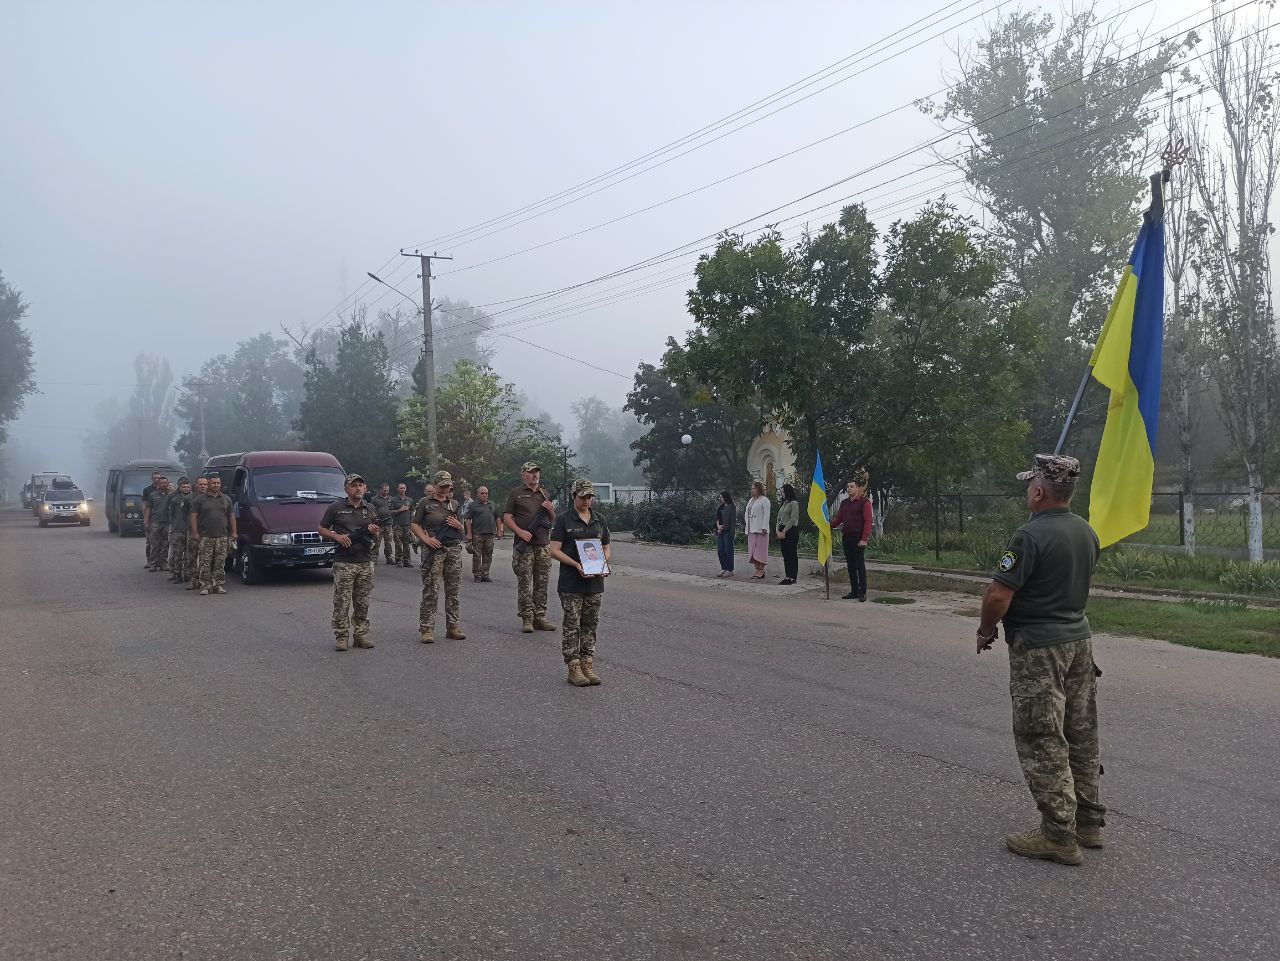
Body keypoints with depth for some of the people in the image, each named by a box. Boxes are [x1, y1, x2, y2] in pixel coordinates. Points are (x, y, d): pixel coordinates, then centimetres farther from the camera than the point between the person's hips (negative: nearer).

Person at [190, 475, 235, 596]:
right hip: (205, 536, -2)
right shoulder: (200, 499, 4)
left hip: (222, 536, 2)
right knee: (205, 563, -4)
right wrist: (195, 532, -7)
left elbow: (232, 516, 16)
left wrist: (233, 532, 9)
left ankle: (219, 585, 9)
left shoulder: (226, 499, 14)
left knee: (220, 563, 3)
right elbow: (193, 516, 2)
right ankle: (205, 586, -1)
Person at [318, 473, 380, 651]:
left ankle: (361, 635, 14)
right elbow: (321, 529, 6)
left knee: (362, 603, 7)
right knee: (342, 602, -3)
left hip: (365, 562, 3)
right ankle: (341, 637, 3)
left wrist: (374, 533, -4)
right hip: (343, 563, -3)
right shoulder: (335, 508, 3)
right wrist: (336, 536, -10)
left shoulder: (371, 509, 14)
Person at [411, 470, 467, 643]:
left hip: (454, 549, 5)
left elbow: (463, 530, 22)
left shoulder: (454, 504, 18)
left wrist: (458, 524, -1)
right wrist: (426, 539, -12)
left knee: (454, 591, 6)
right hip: (434, 550, -4)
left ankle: (453, 627, 13)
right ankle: (426, 629, -2)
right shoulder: (425, 503, 5)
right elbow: (414, 525, 1)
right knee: (431, 591, -6)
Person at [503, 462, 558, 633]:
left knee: (542, 584, 6)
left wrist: (551, 510, 0)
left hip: (544, 545, 5)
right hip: (524, 546, -4)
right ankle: (527, 619, 1)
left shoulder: (545, 493, 17)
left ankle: (540, 618, 12)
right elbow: (506, 517, -1)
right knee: (524, 584, -4)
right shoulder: (516, 494, 3)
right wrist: (520, 532, -14)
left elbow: (553, 520, 22)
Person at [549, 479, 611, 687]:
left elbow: (606, 547, 17)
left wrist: (605, 564, -4)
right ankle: (573, 668, 5)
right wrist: (576, 564, -19)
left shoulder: (600, 520, 11)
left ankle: (588, 665, 17)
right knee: (572, 625, -1)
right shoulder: (564, 520, -4)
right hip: (571, 583, -5)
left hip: (595, 582, 5)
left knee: (590, 624, 9)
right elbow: (554, 549, -8)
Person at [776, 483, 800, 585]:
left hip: (791, 530, -8)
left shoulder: (794, 503, -8)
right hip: (783, 531, 8)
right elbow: (779, 518, 17)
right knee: (785, 554, 8)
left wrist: (784, 531, -15)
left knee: (792, 554, -6)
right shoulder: (784, 504, 17)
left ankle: (792, 577, -4)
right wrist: (778, 531, 2)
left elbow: (793, 519, -15)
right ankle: (787, 576, 11)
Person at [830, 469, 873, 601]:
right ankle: (854, 591, 15)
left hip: (858, 538, -7)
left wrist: (864, 539, -18)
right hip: (846, 537, 7)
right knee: (850, 565, 9)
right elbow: (839, 519, 14)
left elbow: (868, 522, -11)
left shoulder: (864, 502, -6)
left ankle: (862, 592, -1)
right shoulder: (844, 503, 14)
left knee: (860, 564, -5)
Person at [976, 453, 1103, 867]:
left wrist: (985, 631, -4)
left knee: (1043, 742, 0)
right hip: (1079, 637, 9)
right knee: (1080, 736, 17)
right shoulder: (1087, 533, 6)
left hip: (1038, 647, -8)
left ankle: (1059, 835, 5)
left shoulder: (1031, 535, -21)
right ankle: (1089, 821, 27)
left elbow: (998, 595, -22)